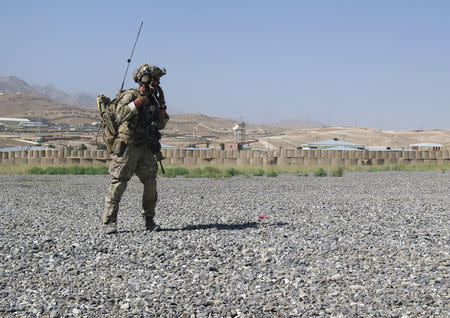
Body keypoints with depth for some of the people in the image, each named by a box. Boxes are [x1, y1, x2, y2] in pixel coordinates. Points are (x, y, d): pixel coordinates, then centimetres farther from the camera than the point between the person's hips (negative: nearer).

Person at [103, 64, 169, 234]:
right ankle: (109, 222, -3)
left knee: (151, 183, 2)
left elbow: (161, 125, 19)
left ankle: (149, 220, 14)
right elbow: (120, 115, -24)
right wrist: (140, 100, -26)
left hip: (146, 148, 7)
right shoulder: (130, 95, -8)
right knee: (119, 183, -7)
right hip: (127, 147, -7)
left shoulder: (152, 99, 14)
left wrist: (162, 106, 3)